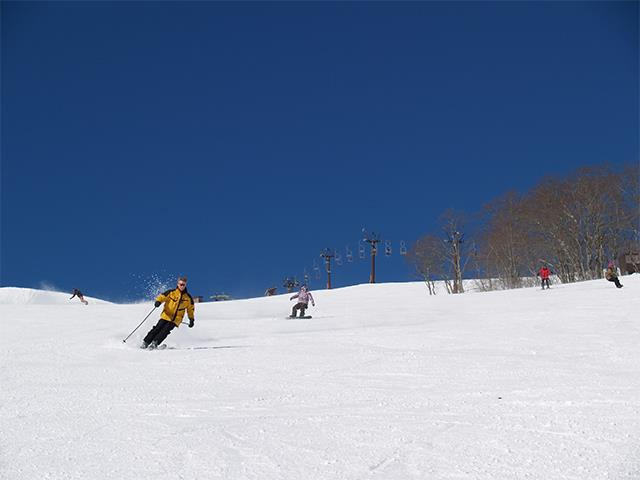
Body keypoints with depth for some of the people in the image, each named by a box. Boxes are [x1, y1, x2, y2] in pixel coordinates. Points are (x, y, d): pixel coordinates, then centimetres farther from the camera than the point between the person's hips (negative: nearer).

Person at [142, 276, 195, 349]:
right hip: (166, 316, 0)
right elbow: (162, 296, -8)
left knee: (165, 330, -19)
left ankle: (155, 343, -20)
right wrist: (158, 301, -30)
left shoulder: (188, 297, 6)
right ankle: (145, 342, -4)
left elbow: (191, 308, 17)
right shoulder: (171, 292, 0)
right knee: (158, 328, -12)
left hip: (176, 319, 1)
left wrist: (192, 319, 16)